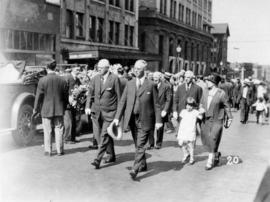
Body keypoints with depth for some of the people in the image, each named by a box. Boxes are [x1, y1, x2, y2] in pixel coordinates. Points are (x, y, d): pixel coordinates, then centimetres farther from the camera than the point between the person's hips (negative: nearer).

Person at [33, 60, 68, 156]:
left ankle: (48, 151, 10)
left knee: (47, 131, 6)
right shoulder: (62, 80, -1)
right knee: (59, 130, 8)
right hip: (59, 109, 2)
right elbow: (65, 96, 6)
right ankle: (59, 150, 12)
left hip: (46, 109, -2)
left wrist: (35, 109, 5)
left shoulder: (42, 80, -9)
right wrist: (64, 107, 19)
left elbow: (38, 96, -6)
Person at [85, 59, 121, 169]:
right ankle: (111, 155, 27)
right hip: (96, 111, 5)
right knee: (99, 135, 11)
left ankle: (98, 159, -6)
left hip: (109, 112, -5)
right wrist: (88, 106, -4)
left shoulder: (115, 78, -6)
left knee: (104, 135, -9)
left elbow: (118, 96, -3)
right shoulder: (95, 78, 6)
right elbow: (90, 93, 10)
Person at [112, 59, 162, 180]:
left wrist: (158, 120, -7)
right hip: (132, 119, 4)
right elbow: (123, 101, 8)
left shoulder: (150, 85, -3)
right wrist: (117, 117, 1)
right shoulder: (129, 84, 8)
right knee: (137, 145, 13)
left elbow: (156, 104, -2)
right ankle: (143, 165, 29)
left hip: (145, 120, -4)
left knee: (140, 145, -8)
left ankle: (135, 169, -8)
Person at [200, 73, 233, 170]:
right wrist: (201, 110, -4)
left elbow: (227, 107, -1)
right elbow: (201, 104, 17)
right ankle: (216, 154, 33)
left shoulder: (222, 94, -8)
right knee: (205, 141, 7)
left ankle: (210, 161, 9)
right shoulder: (205, 94, 6)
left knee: (213, 141, -5)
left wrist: (229, 119, 3)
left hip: (217, 121, -5)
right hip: (205, 121, 5)